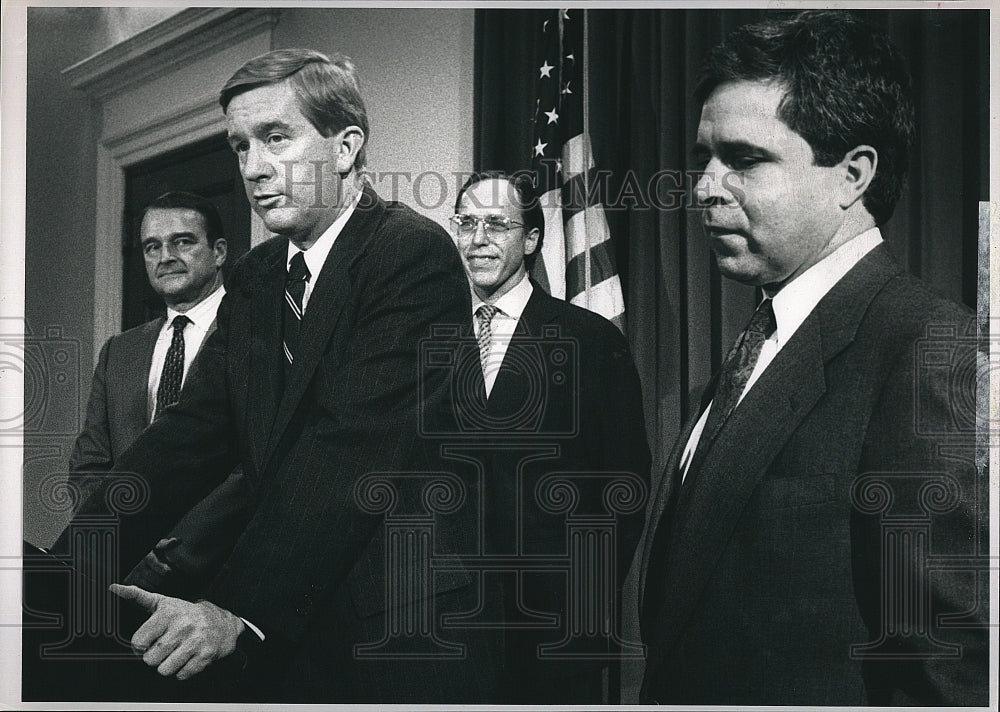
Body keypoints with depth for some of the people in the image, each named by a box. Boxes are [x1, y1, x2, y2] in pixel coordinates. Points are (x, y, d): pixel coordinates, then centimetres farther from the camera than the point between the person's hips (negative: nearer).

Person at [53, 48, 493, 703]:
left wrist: (237, 608, -27)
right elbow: (196, 429, 2)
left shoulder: (416, 252, -12)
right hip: (286, 634, 7)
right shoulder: (256, 277, 12)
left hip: (400, 644, -6)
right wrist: (74, 567, -11)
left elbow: (357, 445, -21)